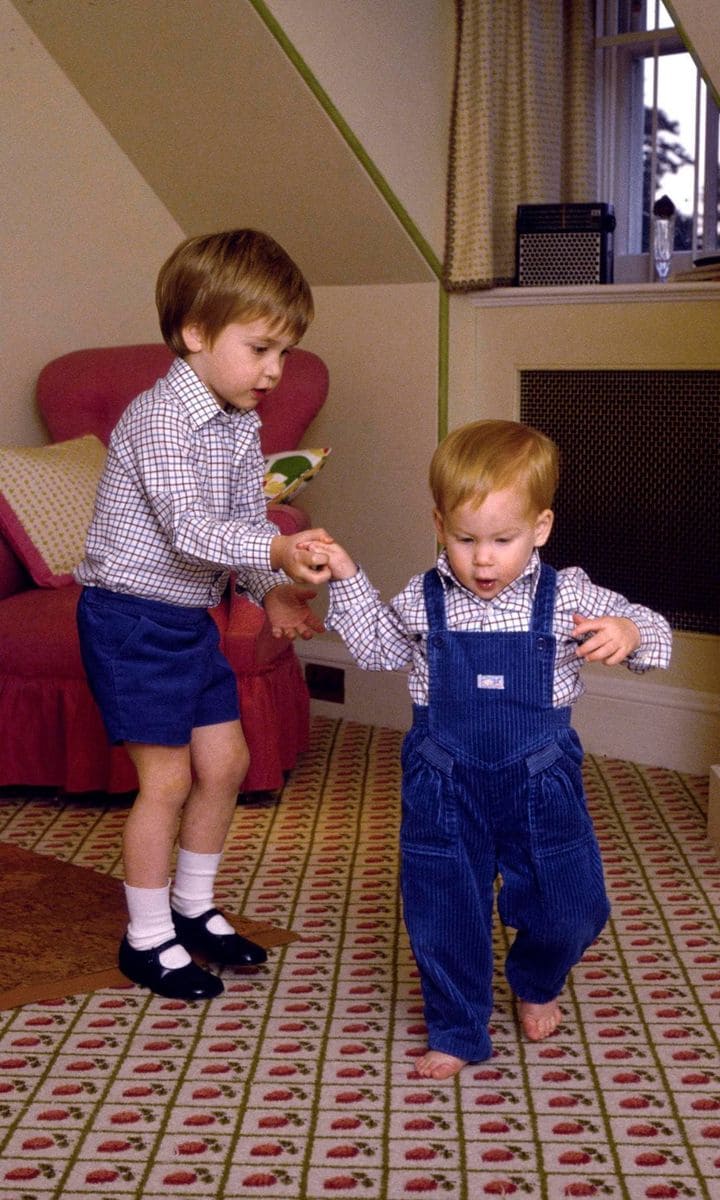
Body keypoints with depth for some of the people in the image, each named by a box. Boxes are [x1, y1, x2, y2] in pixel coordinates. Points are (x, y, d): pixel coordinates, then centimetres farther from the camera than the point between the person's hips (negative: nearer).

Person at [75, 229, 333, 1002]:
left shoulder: (240, 428, 6)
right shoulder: (159, 418, -22)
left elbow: (245, 521, 8)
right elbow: (187, 529, -31)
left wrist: (272, 590, -10)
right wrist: (275, 552, -44)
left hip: (191, 618, 9)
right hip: (132, 617, -9)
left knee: (225, 760, 13)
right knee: (167, 777, -3)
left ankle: (193, 907, 31)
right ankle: (147, 938, 14)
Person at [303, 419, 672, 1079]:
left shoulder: (566, 597, -10)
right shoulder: (423, 602, -5)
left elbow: (653, 632, -6)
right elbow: (377, 648, 14)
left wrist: (629, 633, -29)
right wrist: (347, 579, 3)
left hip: (540, 784, 0)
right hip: (445, 789, 1)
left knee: (570, 906, 10)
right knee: (444, 912, 8)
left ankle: (536, 983, 44)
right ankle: (457, 1031, 30)